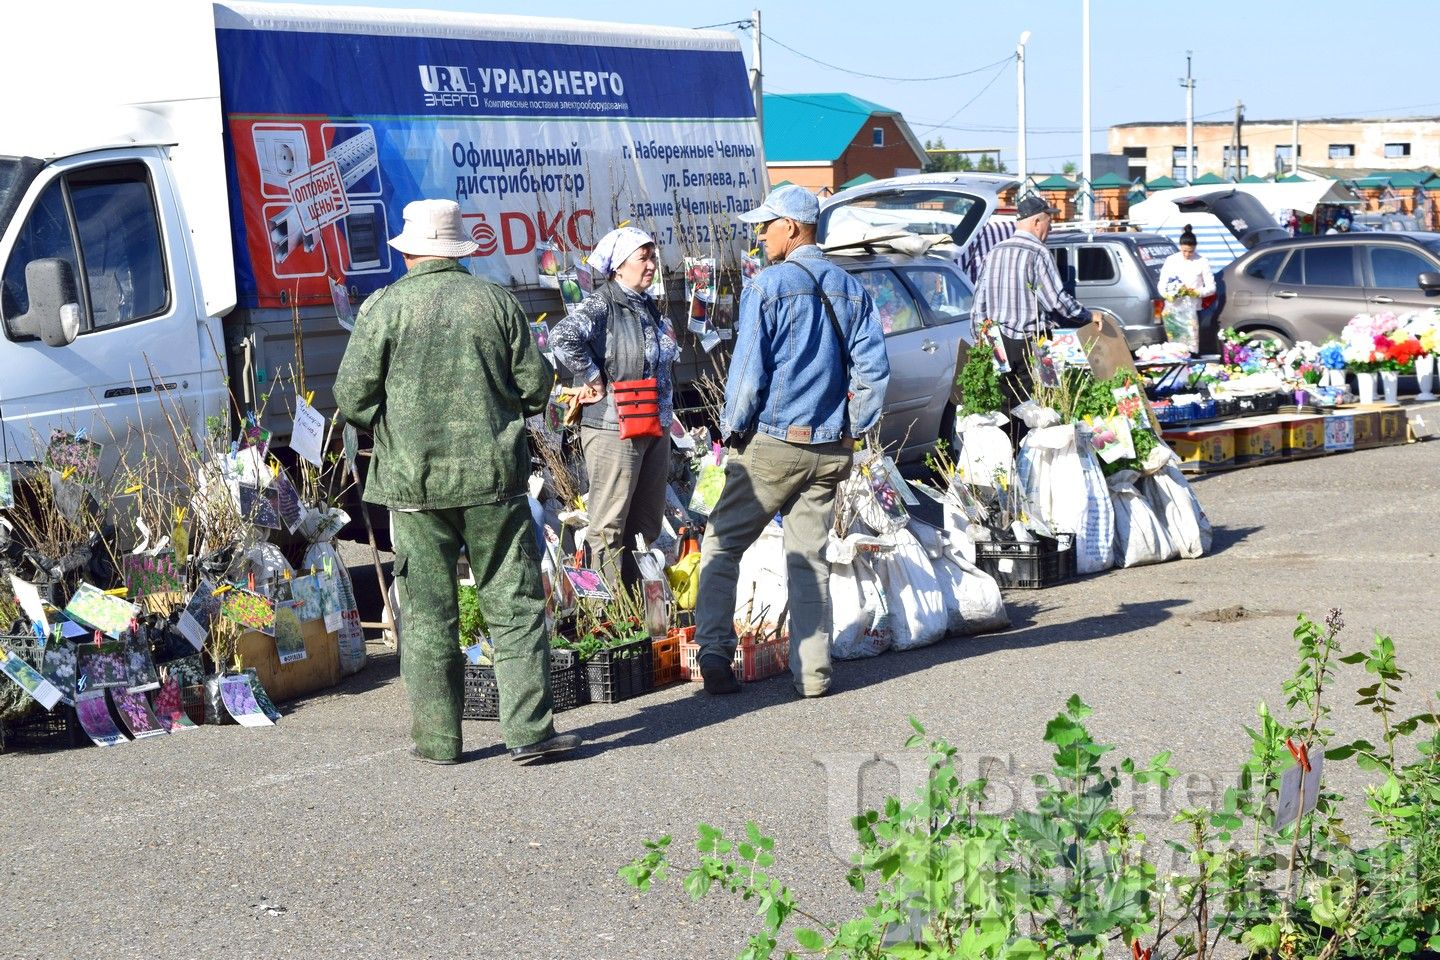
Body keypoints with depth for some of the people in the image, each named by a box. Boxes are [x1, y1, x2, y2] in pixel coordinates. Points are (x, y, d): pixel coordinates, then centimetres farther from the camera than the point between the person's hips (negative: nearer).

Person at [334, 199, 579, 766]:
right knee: (515, 603, 5)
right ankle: (529, 729, 1)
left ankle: (437, 739, 10)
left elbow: (352, 396, -4)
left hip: (414, 481, -1)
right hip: (493, 477, 1)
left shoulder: (384, 307, -3)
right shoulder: (495, 301, 3)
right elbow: (536, 385, 5)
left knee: (428, 614, 6)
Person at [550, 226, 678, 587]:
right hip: (614, 428, -9)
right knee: (609, 527, -4)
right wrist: (593, 379, -20)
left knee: (646, 525, 14)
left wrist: (663, 419, 16)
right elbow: (563, 337, -30)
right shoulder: (602, 304, -12)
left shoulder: (649, 307, 14)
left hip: (655, 428, 9)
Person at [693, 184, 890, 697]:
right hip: (831, 452, 5)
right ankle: (812, 671, 8)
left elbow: (748, 371, -12)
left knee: (721, 545, 6)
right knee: (810, 557, 11)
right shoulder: (851, 289, 7)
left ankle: (715, 653, -3)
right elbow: (873, 370, 4)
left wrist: (732, 432, -1)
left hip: (773, 443, -5)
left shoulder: (767, 287, -9)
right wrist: (851, 429, 10)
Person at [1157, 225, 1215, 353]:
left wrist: (1196, 292, -17)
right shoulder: (1171, 260, 8)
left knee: (1191, 346, -11)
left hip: (1191, 310, -2)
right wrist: (1167, 294, -14)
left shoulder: (1202, 262, 3)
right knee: (1174, 343, -1)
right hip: (1172, 310, 2)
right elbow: (1162, 284, 8)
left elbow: (1211, 287, 2)